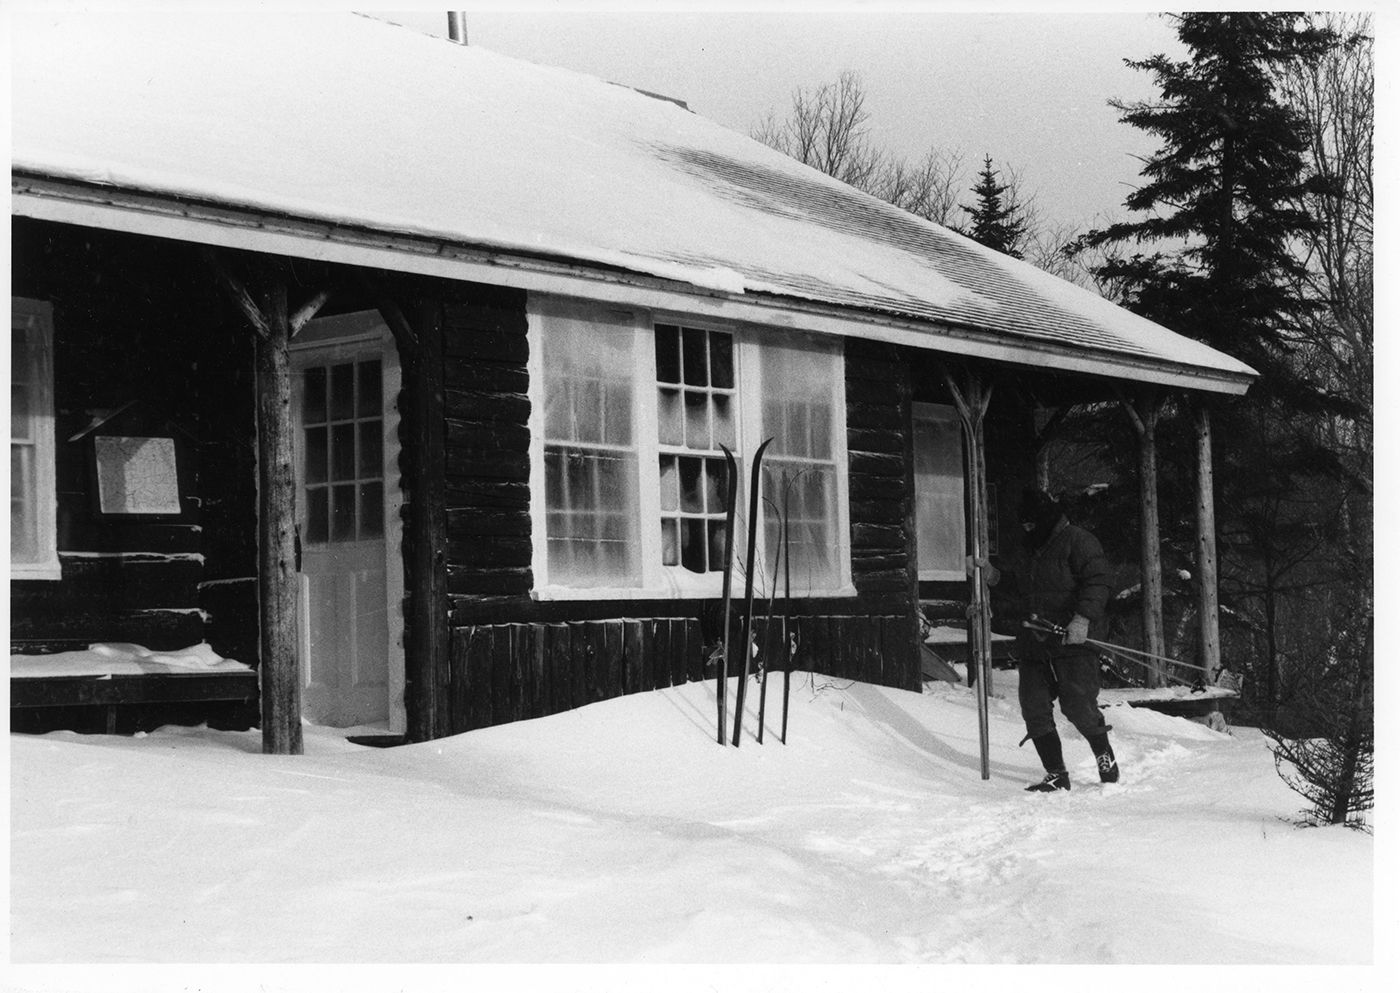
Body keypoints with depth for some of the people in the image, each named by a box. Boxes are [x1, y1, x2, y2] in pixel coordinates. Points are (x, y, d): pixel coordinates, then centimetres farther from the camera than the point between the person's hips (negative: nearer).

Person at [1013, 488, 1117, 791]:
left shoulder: (1079, 542, -3)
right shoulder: (1030, 549, 23)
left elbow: (1096, 584, -14)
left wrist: (1083, 618, -24)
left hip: (1072, 641, -8)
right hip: (1034, 641, 8)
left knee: (1078, 705, -11)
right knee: (1034, 709, -1)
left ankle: (1105, 756, 15)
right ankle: (1056, 774, 4)